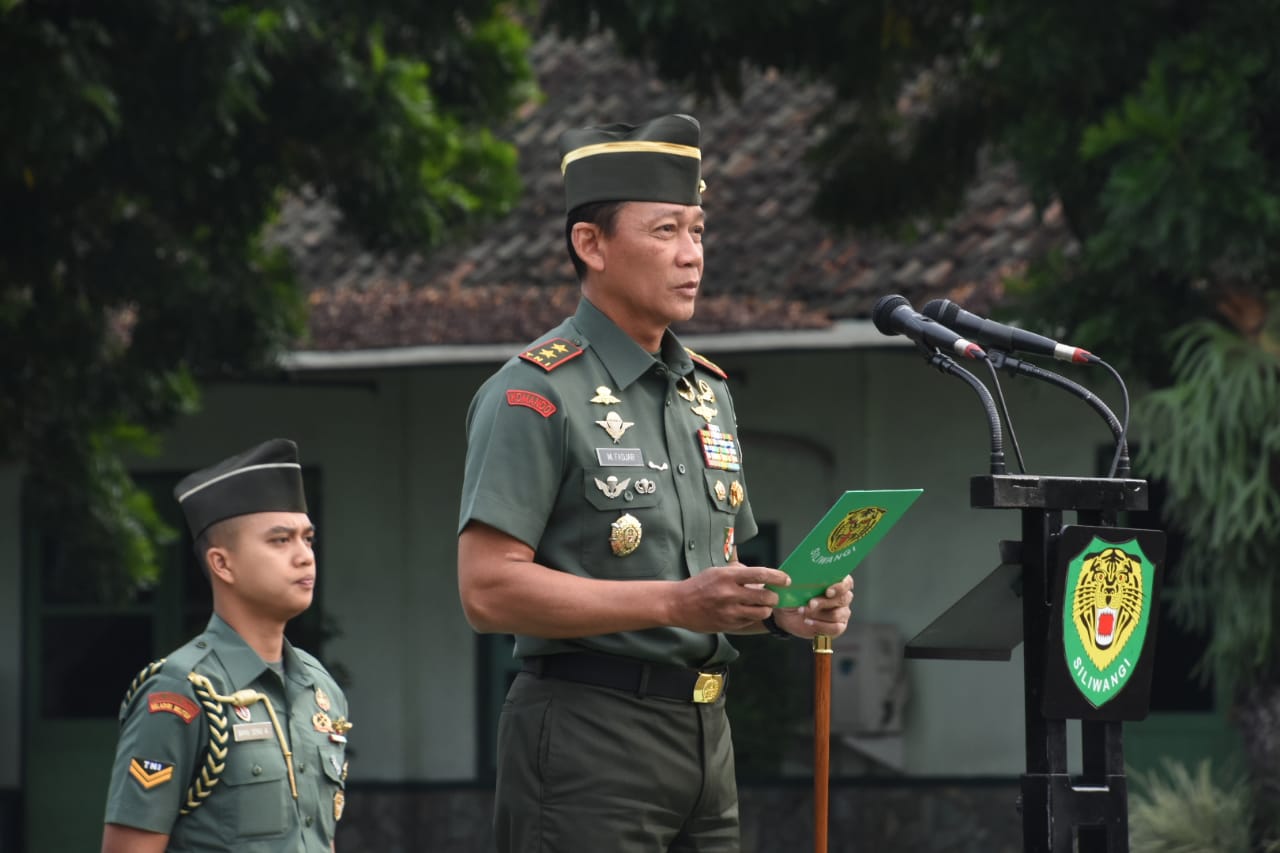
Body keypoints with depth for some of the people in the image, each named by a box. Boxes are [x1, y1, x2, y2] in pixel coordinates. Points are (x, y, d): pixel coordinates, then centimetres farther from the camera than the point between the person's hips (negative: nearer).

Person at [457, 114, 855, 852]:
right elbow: (489, 589, -17)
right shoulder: (536, 396, -8)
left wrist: (784, 610, 3)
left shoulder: (708, 394, 17)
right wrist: (676, 603, -22)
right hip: (587, 738, -8)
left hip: (704, 734, 8)